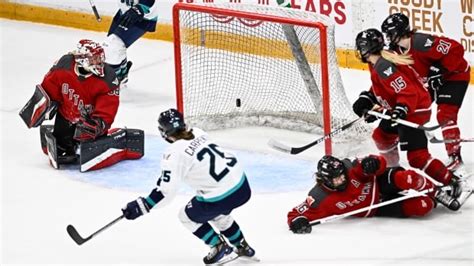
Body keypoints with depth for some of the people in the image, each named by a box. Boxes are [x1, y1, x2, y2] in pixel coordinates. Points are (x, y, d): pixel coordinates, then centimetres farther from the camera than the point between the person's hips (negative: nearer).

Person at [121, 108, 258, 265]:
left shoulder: (174, 154, -13)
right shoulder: (198, 133, 8)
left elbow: (166, 191, -15)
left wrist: (142, 206, -8)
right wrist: (166, 177, 30)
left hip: (221, 196, -7)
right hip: (242, 184, 7)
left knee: (188, 216, 19)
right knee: (217, 214, 37)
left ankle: (219, 246, 21)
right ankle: (243, 247, 43)